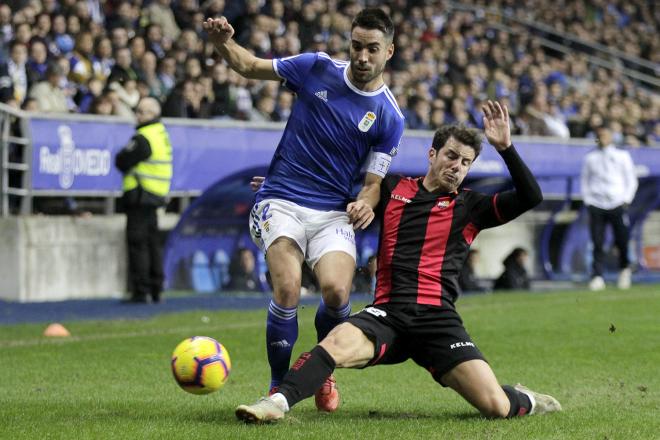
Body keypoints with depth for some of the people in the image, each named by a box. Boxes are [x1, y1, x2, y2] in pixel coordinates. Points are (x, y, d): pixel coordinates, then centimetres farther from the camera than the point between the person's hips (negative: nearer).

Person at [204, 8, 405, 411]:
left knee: (336, 291, -23)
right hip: (282, 203, -1)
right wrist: (223, 42, -11)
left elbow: (374, 182, 3)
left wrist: (366, 204, -20)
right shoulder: (318, 68, 1)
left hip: (334, 213, 1)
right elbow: (249, 66, 10)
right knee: (288, 290, -23)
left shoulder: (390, 117, 0)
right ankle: (278, 387, -4)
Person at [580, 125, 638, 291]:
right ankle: (597, 277, -11)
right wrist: (588, 201, 4)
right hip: (596, 207, 1)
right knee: (598, 243, -8)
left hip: (617, 205, -1)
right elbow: (584, 181, 17)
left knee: (622, 241, -6)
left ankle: (624, 268, 19)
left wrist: (626, 200, 0)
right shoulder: (590, 158, 14)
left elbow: (631, 180, 11)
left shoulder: (622, 156, 11)